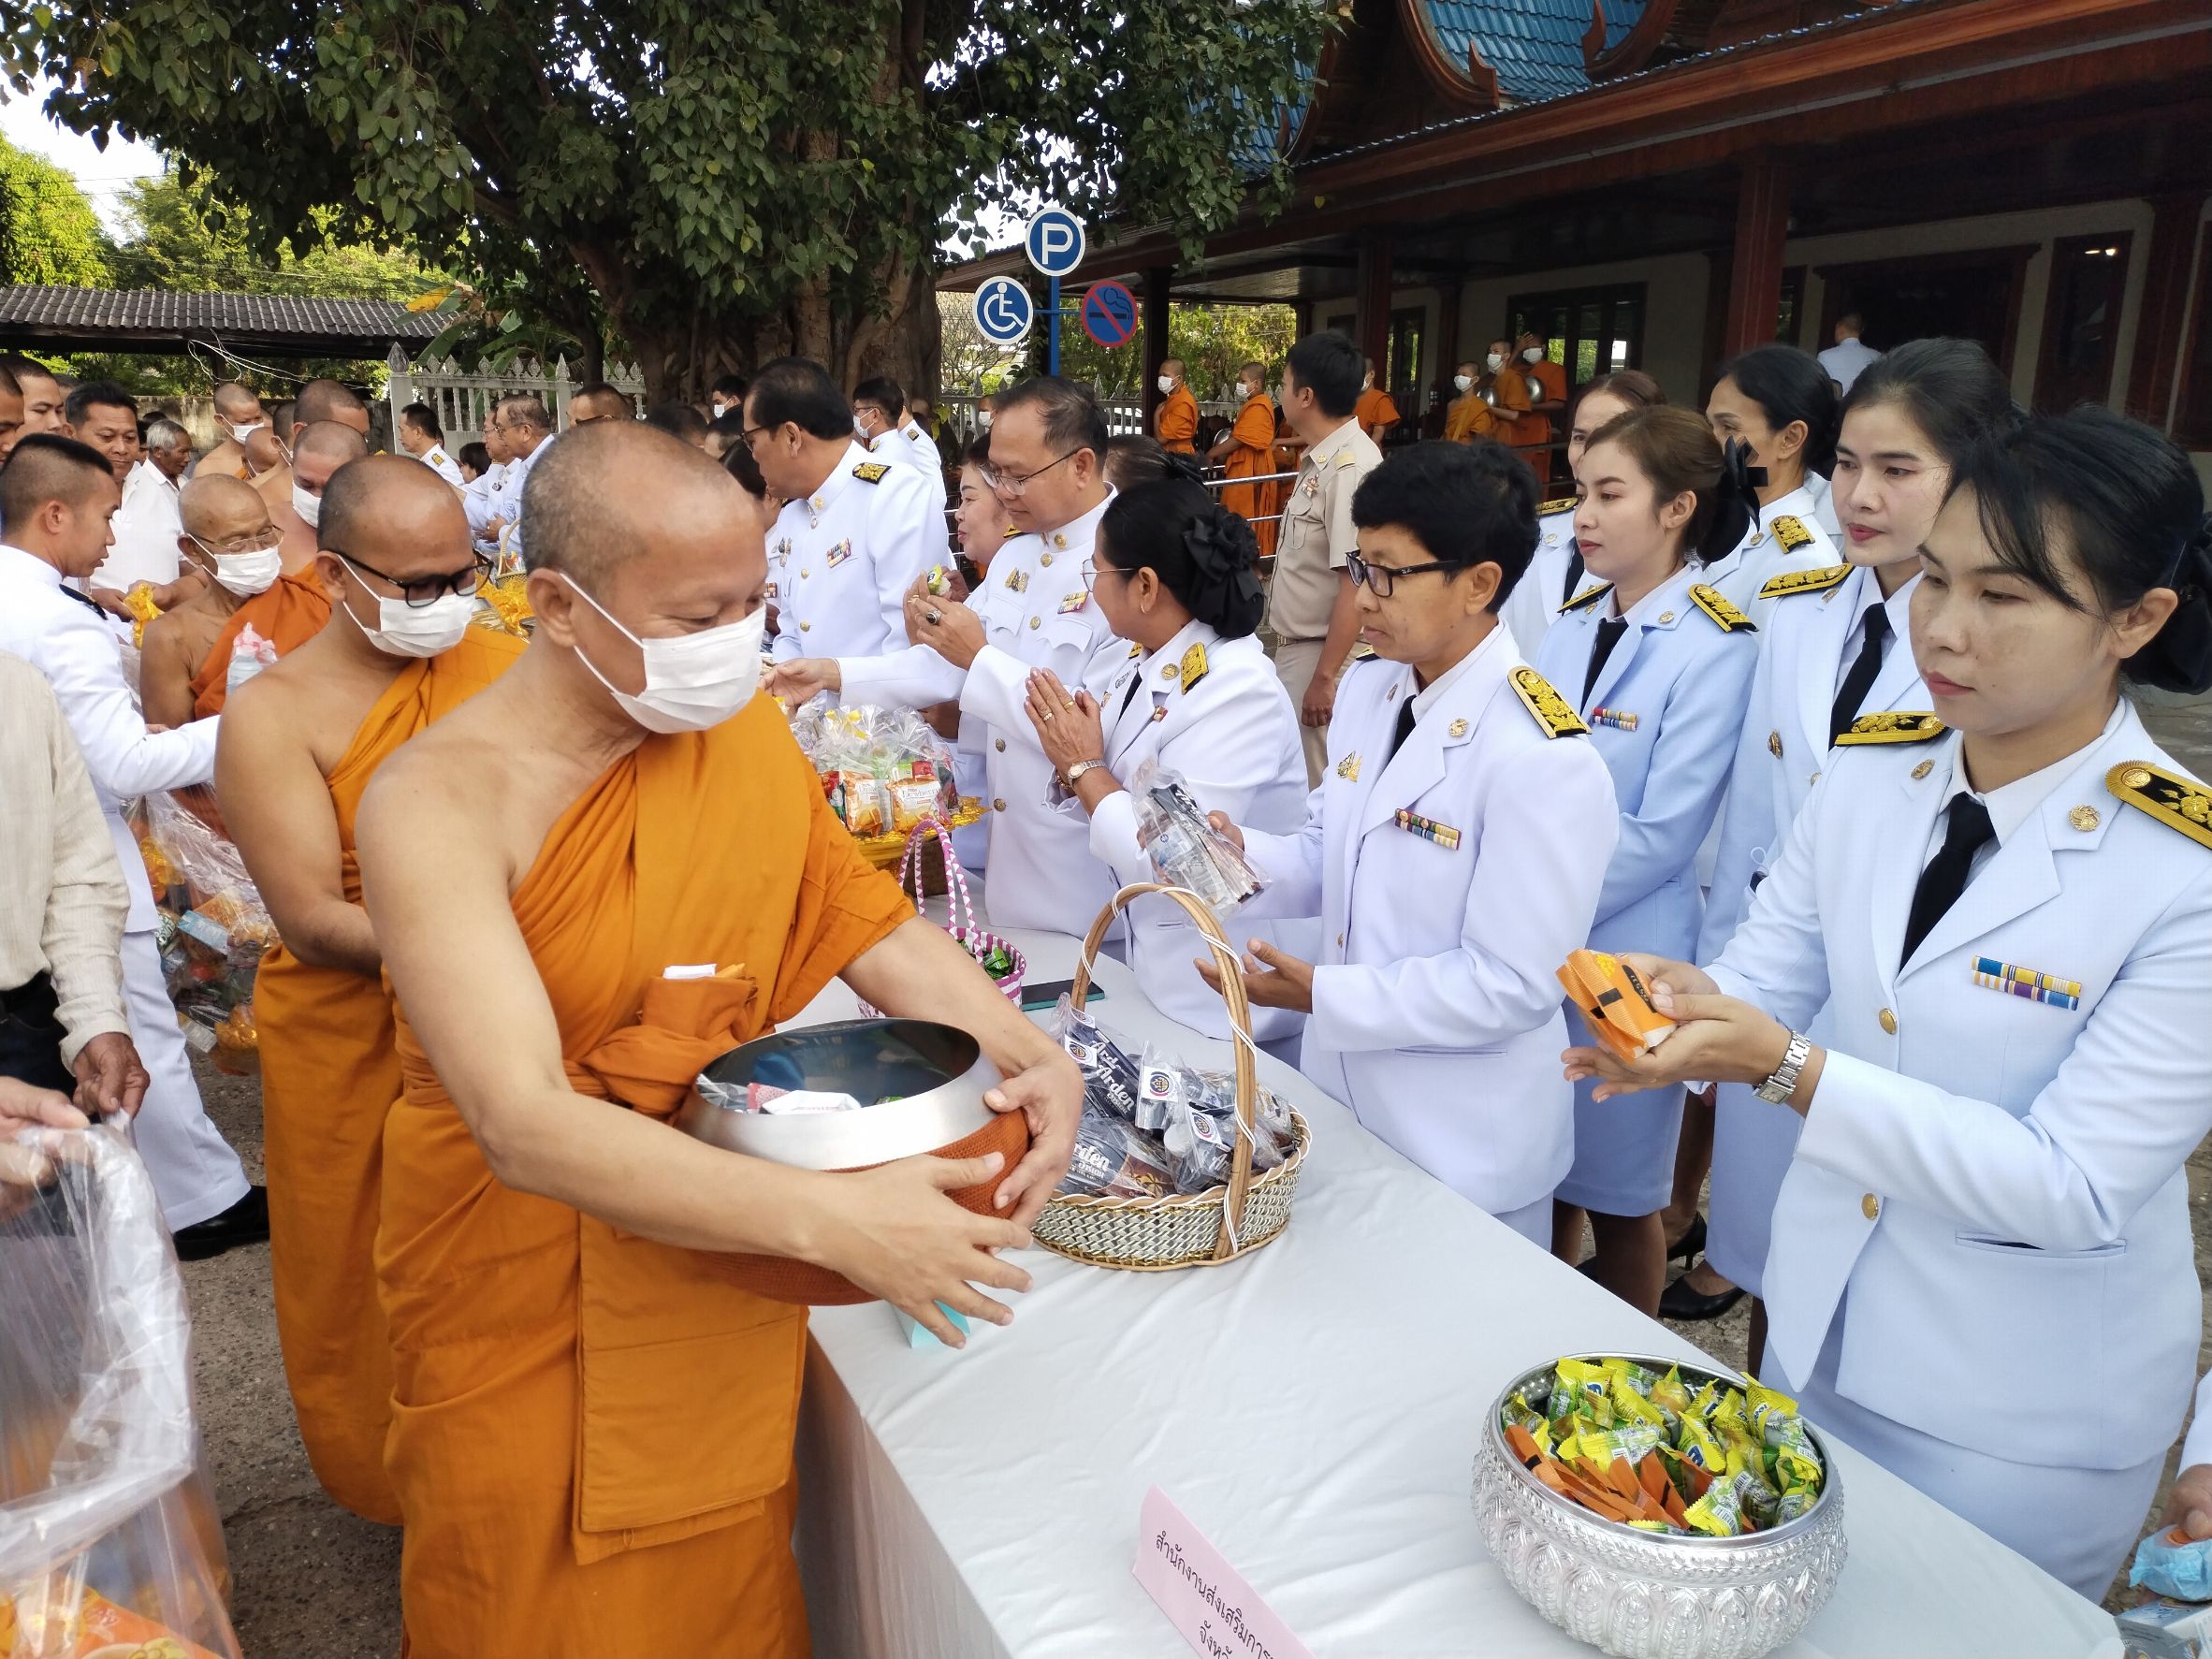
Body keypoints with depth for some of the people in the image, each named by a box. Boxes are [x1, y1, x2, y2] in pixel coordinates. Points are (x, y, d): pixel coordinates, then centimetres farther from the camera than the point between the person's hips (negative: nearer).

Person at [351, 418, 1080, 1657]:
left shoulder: (745, 727, -6)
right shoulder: (441, 801, -24)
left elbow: (864, 916, -5)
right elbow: (525, 1124, -32)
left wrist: (1027, 1050, -23)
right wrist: (826, 1218, -41)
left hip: (725, 1265, 4)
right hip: (532, 1310, -4)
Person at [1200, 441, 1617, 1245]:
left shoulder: (1543, 759, -25)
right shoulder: (1367, 690, 0)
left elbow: (1511, 984, -24)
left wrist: (1321, 996, -26)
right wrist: (1244, 856, -12)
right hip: (1339, 1092, 7)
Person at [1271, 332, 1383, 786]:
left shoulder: (1351, 467, -21)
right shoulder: (1320, 459, 9)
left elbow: (1356, 584, -24)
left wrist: (1324, 676, -23)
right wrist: (1300, 662, 18)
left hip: (1324, 654, -9)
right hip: (1296, 647, 9)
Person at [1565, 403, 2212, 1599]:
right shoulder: (1870, 770, -7)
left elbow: (2076, 1187, -25)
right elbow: (1767, 974, -4)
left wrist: (1790, 1070, -35)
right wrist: (1688, 1004, -27)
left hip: (2020, 1416, -4)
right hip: (1818, 1331, 5)